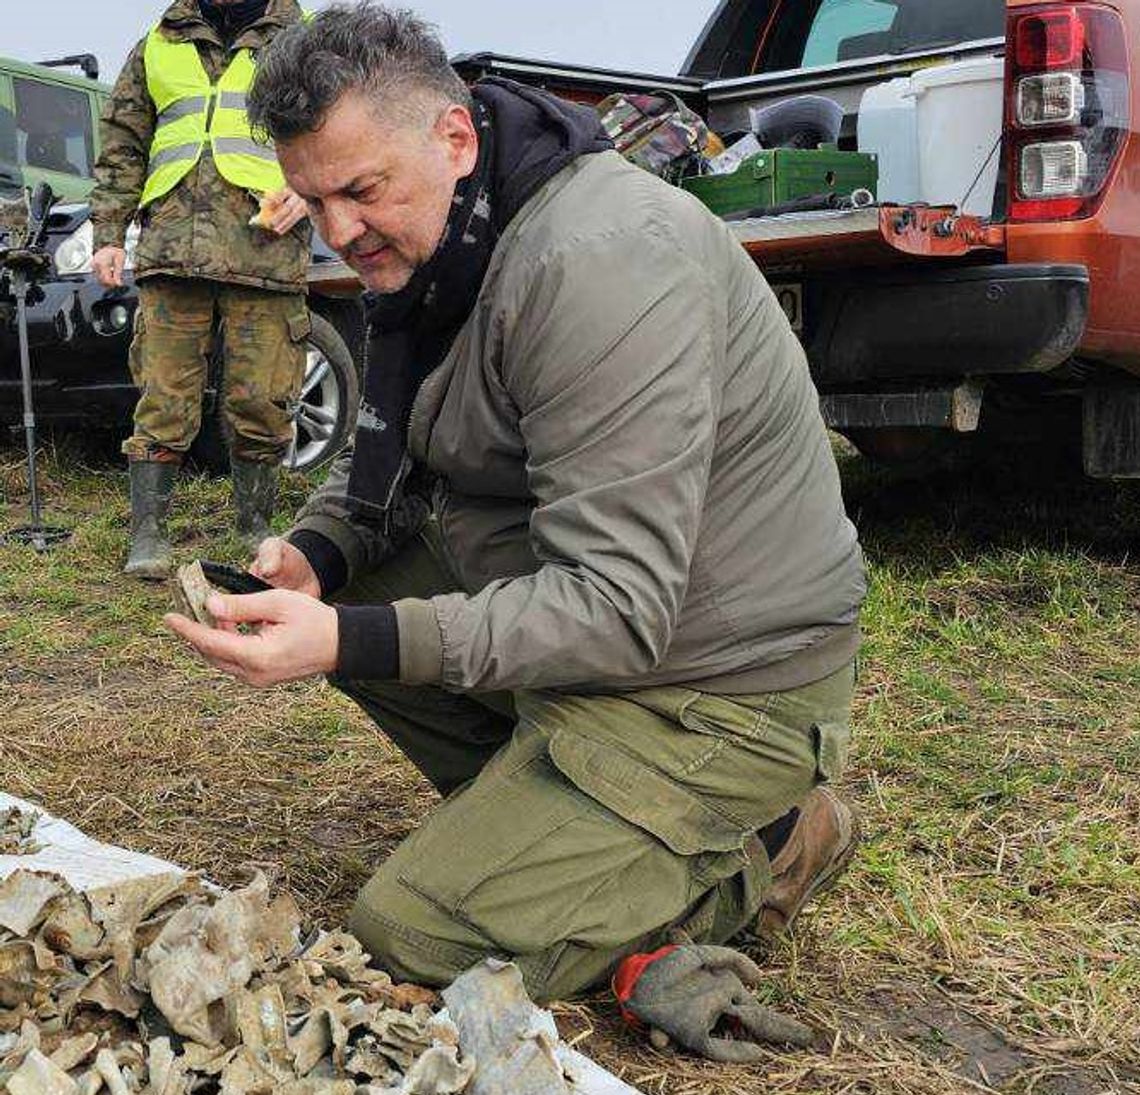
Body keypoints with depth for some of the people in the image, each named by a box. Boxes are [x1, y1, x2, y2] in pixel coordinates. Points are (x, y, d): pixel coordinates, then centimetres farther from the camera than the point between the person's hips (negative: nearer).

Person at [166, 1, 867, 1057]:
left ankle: (760, 847, 2)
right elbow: (382, 455, 15)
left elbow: (618, 612, -30)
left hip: (716, 684, -9)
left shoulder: (598, 262, -28)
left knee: (412, 933, -10)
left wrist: (352, 641, -35)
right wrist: (313, 553, -8)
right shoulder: (427, 247, 3)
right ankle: (536, 806, 9)